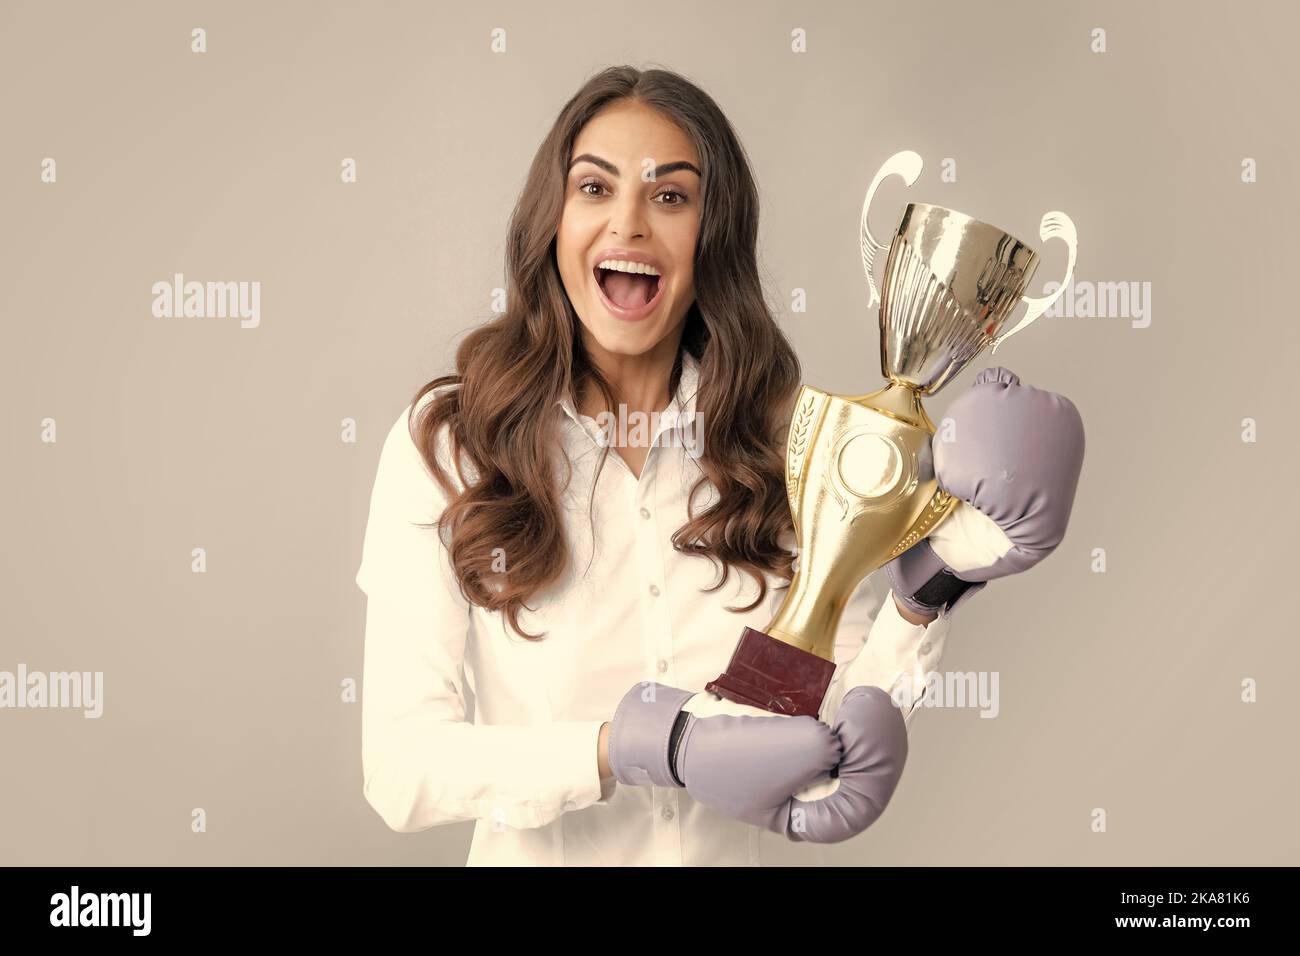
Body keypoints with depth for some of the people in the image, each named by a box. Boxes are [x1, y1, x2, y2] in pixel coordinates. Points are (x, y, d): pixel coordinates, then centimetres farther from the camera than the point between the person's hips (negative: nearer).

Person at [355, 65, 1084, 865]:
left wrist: (922, 592, -23)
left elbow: (837, 744, -8)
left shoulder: (790, 440, -6)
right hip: (533, 854, -2)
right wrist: (642, 748, -31)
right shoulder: (444, 444, -14)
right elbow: (401, 769, -20)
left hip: (735, 851, 2)